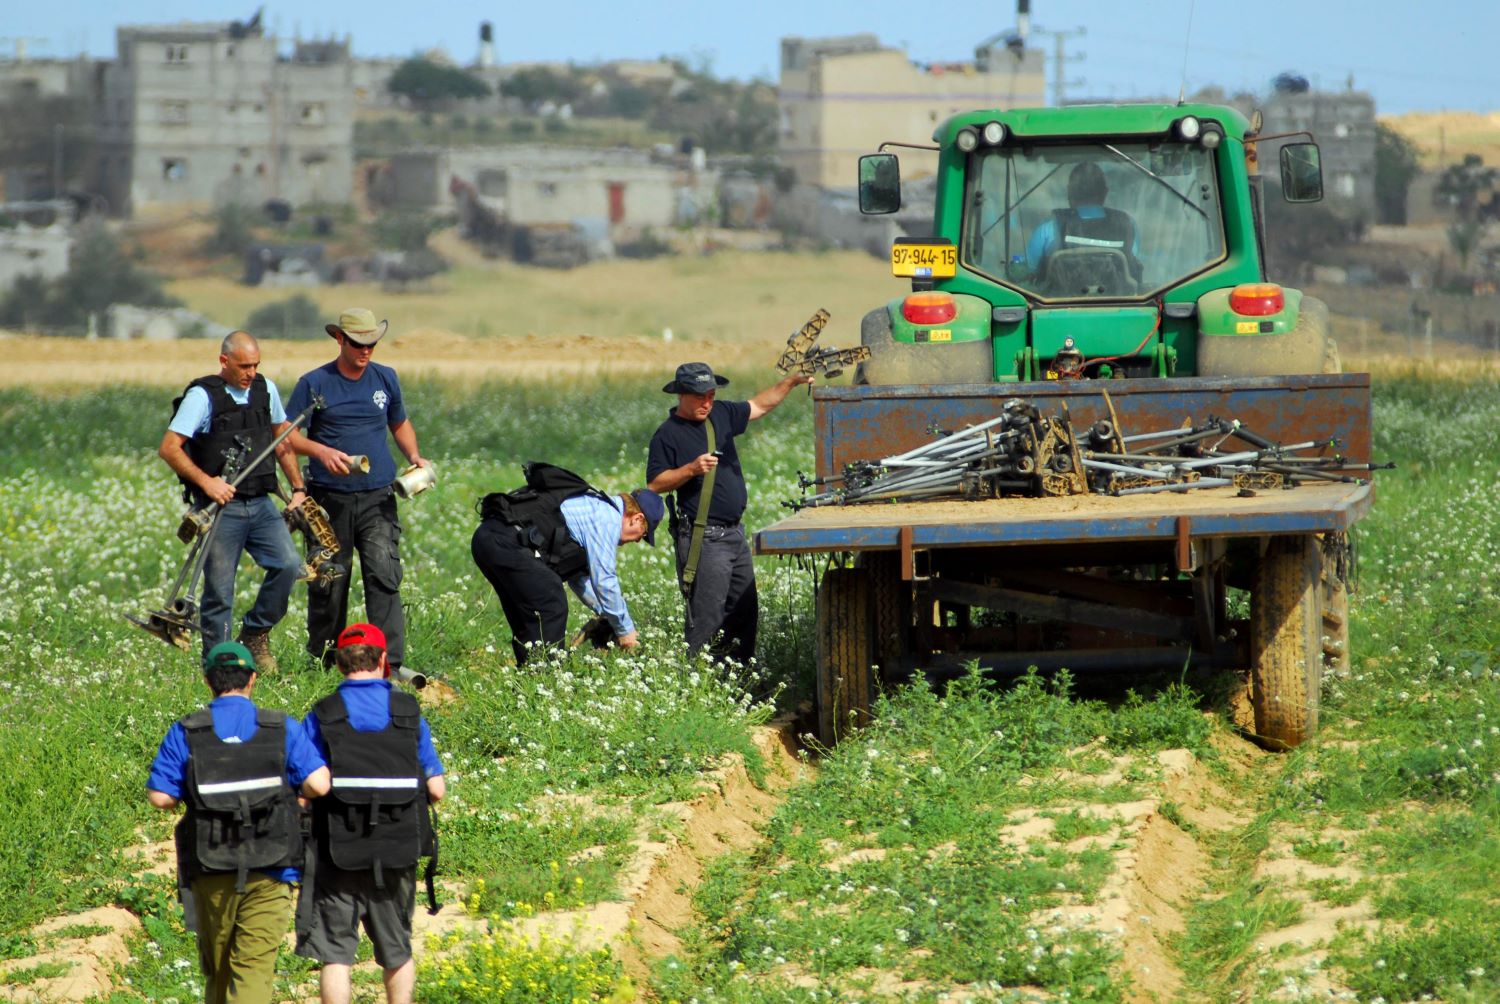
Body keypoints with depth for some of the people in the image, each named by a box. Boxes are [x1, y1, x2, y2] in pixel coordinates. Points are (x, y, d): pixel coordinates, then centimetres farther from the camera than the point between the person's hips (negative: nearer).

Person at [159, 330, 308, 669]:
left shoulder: (266, 390, 9)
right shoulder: (203, 396, -8)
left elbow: (282, 442, 22)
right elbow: (169, 448, -12)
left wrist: (298, 488, 14)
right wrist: (206, 482, -21)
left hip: (260, 504, 5)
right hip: (221, 506, -5)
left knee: (289, 564, -13)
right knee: (219, 591, -2)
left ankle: (255, 632, 8)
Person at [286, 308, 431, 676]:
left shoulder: (385, 379, 10)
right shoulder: (314, 383, -1)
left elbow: (400, 424, 25)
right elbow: (287, 435, -2)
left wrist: (414, 456, 6)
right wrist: (321, 451, -20)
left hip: (378, 497, 1)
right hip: (330, 499, -1)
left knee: (384, 576, -13)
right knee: (328, 583, 6)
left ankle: (390, 661, -17)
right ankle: (323, 660, 21)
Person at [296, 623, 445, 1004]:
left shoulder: (321, 718, -6)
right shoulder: (409, 713, 0)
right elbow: (436, 790, 1)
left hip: (338, 852, -2)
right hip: (398, 854, 2)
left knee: (335, 955, 1)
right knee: (397, 953, 17)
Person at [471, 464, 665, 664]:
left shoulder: (592, 507, 28)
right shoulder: (608, 519, -3)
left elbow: (577, 574, 36)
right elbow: (604, 580, -4)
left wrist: (605, 613, 36)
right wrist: (625, 630, 6)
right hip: (508, 544, -10)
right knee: (552, 610, -6)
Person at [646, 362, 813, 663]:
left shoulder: (721, 415, 11)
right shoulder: (668, 434, -8)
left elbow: (759, 406, 24)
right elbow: (655, 484, -12)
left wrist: (790, 381, 14)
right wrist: (691, 469, -23)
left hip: (735, 533, 8)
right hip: (703, 538, -8)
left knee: (745, 612, 12)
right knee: (707, 617, -11)